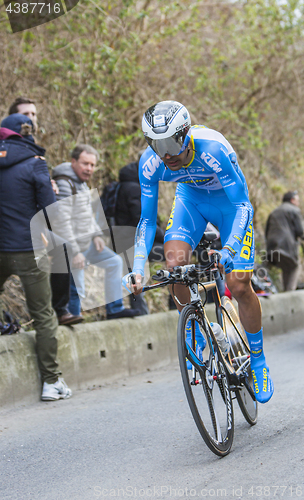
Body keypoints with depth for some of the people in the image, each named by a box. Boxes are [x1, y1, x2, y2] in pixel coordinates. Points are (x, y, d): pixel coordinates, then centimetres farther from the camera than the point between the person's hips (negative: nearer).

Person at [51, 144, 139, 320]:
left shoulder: (82, 183, 12)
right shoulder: (64, 185, -21)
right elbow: (61, 223, -25)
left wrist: (96, 234, 7)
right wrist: (74, 251, -24)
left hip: (88, 243, 10)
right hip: (73, 247, -10)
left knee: (115, 262, 16)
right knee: (76, 291, -6)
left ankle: (114, 309, 21)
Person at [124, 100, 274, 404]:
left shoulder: (212, 149, -37)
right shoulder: (150, 163, -25)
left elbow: (243, 205, -33)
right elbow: (147, 219, -16)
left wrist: (228, 250, -48)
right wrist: (137, 270, -27)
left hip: (229, 200, -3)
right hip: (191, 197, 3)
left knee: (239, 285, -11)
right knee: (175, 260, -25)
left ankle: (258, 361, 10)